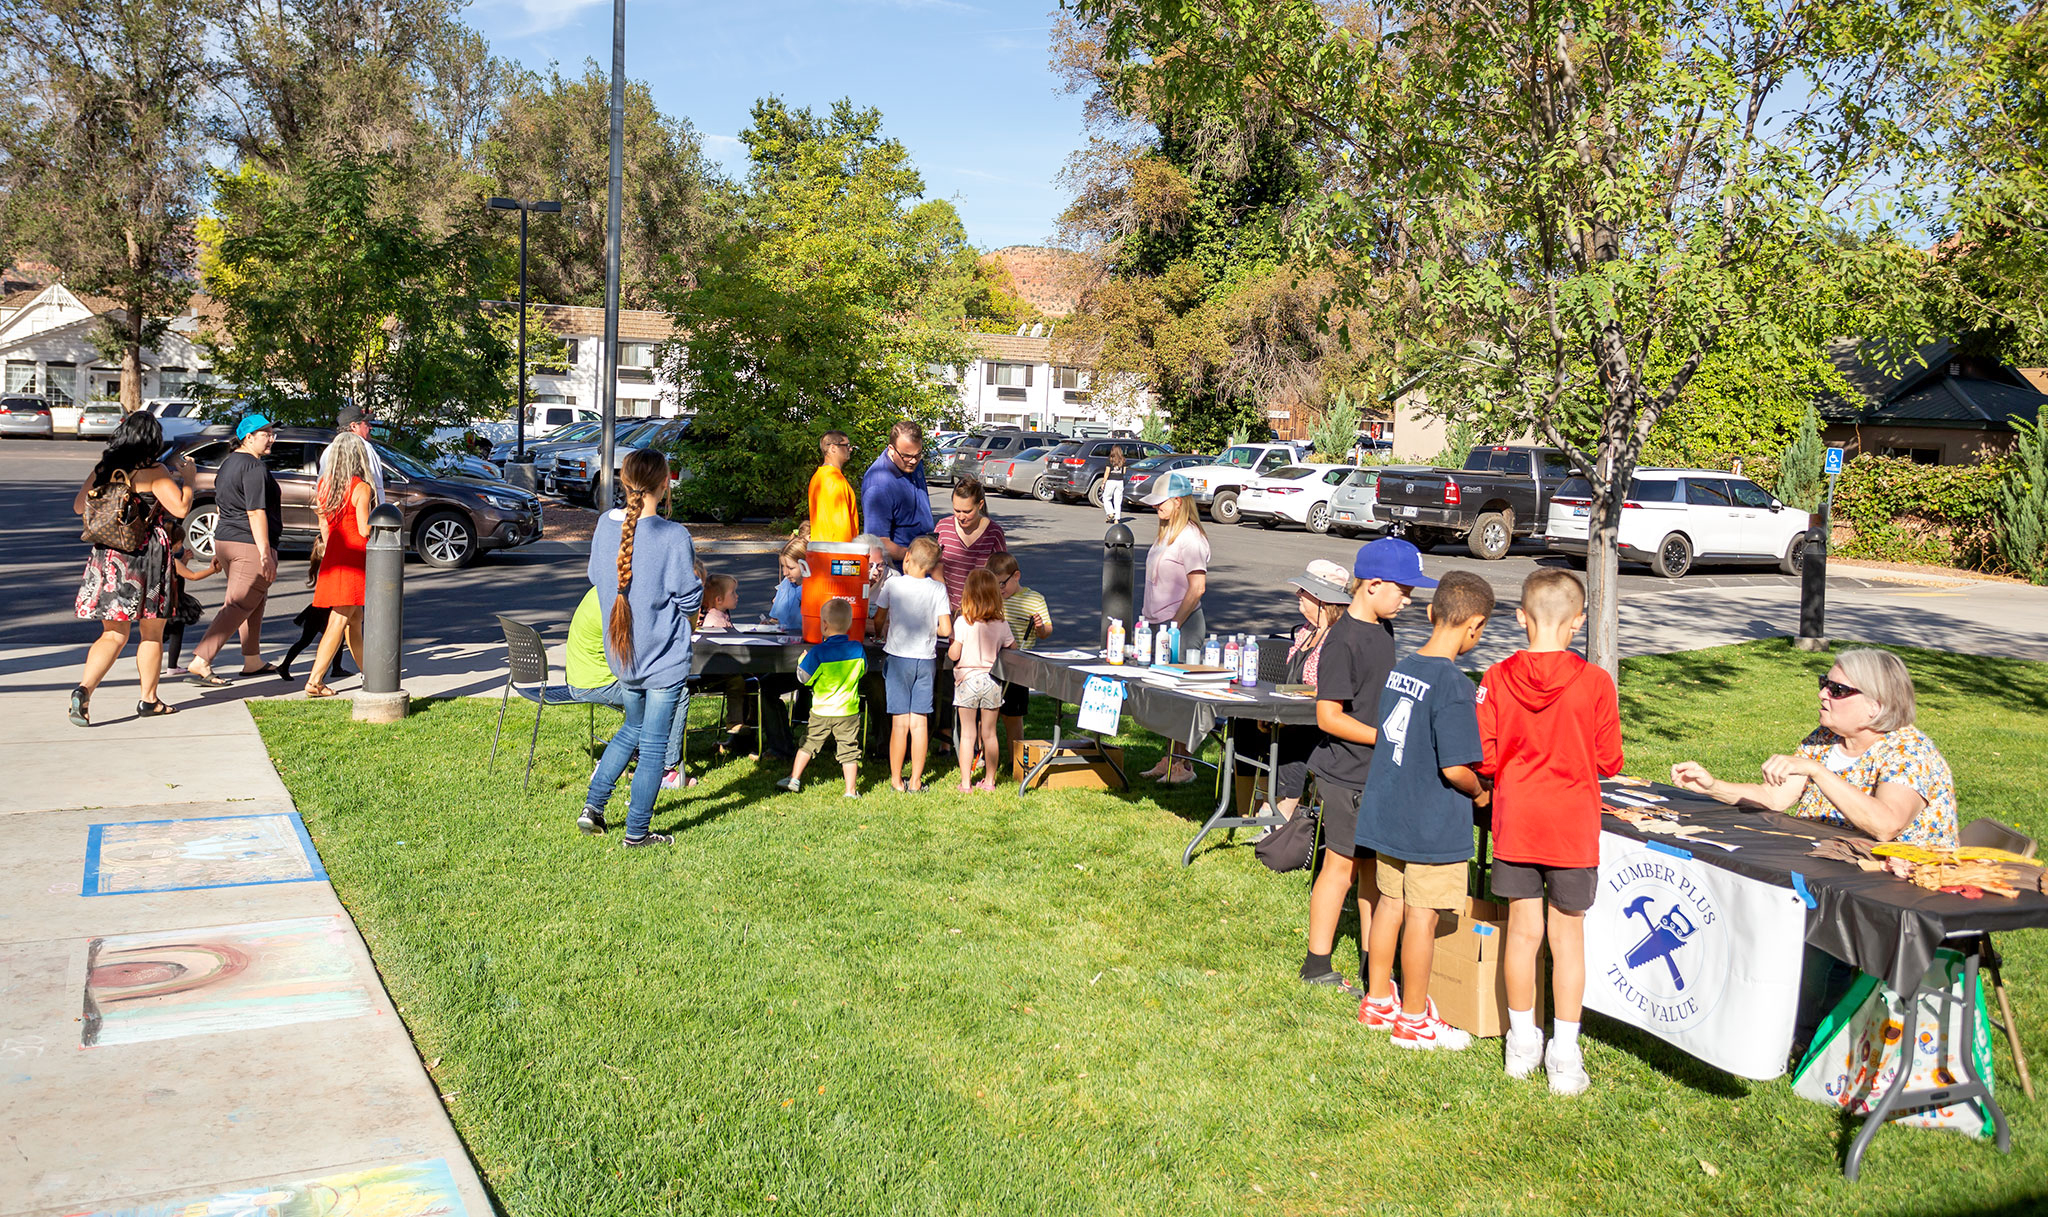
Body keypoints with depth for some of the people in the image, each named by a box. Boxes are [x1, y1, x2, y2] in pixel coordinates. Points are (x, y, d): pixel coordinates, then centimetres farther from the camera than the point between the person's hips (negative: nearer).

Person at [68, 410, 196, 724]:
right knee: (153, 633, 11)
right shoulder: (154, 471, -10)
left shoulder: (103, 468, 7)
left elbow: (79, 506, 14)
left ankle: (83, 688, -14)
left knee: (114, 634, 8)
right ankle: (149, 700, 19)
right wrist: (188, 478, 0)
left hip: (106, 557, 5)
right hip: (147, 558, -5)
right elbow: (181, 509, -14)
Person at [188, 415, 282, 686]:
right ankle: (200, 662, -15)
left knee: (256, 602, 21)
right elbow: (256, 513, -20)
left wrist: (220, 552, 28)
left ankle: (253, 661, 28)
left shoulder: (228, 463, 16)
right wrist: (266, 555, -21)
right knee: (238, 606, -9)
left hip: (224, 540, 10)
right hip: (250, 544, -10)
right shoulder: (254, 467, -14)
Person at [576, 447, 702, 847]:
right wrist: (695, 576, 5)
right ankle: (637, 832, 13)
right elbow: (690, 601, -14)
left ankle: (593, 805, 25)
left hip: (622, 653, 6)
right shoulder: (674, 537, -20)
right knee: (652, 746, 5)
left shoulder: (605, 524, -2)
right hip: (664, 657, -6)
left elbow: (595, 578, 12)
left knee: (633, 729, 27)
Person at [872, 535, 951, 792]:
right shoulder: (938, 589, -3)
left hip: (898, 657, -1)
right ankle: (916, 781, 11)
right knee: (919, 722, 6)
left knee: (900, 722, 3)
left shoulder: (892, 585, -6)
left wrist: (886, 632, 24)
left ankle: (896, 780, 9)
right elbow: (946, 630, -5)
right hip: (926, 658, 1)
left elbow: (878, 622, 2)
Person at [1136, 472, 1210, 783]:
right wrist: (1149, 619, 17)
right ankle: (1168, 759, 19)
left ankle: (1183, 764, 1)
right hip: (1160, 624, 9)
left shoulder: (1190, 537, -14)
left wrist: (1175, 625, -19)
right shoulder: (1166, 533, 15)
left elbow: (1197, 587, -18)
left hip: (1183, 624, -9)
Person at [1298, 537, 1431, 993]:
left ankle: (1371, 958, 26)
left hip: (1380, 770, 8)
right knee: (1342, 865, 2)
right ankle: (1317, 964, 15)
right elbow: (1328, 717, -20)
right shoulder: (1343, 641, -20)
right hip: (1348, 772, -8)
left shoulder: (1383, 629, 8)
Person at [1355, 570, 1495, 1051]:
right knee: (1422, 916, 4)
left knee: (1389, 904, 18)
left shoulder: (1399, 669, 2)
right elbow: (1455, 768, -23)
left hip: (1387, 810, 7)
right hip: (1432, 824, -7)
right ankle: (1413, 1020, 17)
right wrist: (1479, 791, -3)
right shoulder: (1454, 685, -21)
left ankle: (1378, 1001, 31)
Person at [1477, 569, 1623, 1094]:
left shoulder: (1497, 678, -8)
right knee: (1568, 938, 7)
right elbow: (1609, 762, -6)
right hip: (1572, 827, -2)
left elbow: (1484, 760, -5)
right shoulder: (1595, 682, -12)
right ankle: (1564, 1056, 14)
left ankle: (1523, 1043, 25)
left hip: (1516, 823, 2)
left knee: (1523, 931, 13)